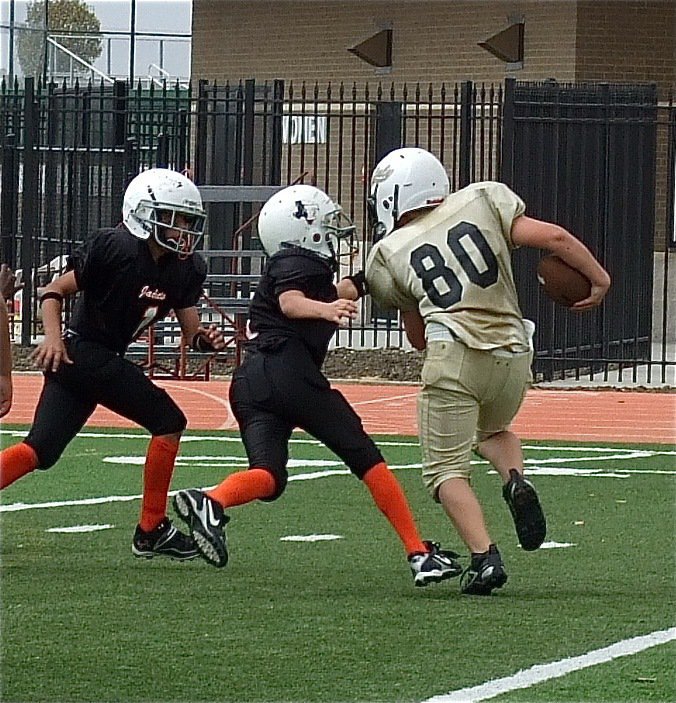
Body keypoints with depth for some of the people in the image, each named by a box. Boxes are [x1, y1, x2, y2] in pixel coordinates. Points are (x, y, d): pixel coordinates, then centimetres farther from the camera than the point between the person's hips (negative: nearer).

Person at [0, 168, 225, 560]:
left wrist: (206, 339, -15)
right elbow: (54, 291, -12)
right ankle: (152, 531, 4)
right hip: (83, 353, -8)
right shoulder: (117, 248, -16)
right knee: (168, 422, -4)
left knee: (41, 451, 3)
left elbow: (191, 330, 6)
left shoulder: (186, 270, 6)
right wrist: (54, 337, -25)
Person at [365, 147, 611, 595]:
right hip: (513, 357, 3)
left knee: (447, 469, 6)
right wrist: (599, 277, 14)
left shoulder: (390, 255, 12)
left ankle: (484, 557, -14)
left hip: (454, 357, -3)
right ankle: (516, 481, 0)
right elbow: (553, 238, 3)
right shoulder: (482, 201, 13)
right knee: (492, 429, 32)